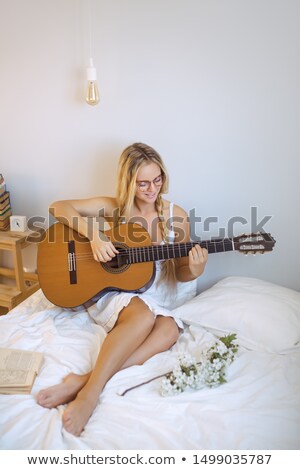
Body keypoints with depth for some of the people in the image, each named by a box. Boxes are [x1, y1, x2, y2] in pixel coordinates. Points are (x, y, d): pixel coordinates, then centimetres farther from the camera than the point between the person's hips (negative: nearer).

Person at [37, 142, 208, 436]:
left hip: (155, 299, 3)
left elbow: (179, 272, 7)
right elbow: (58, 207, -7)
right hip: (112, 294, -2)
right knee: (144, 315, -36)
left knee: (170, 329, -32)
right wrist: (93, 234, -23)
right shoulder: (114, 208, -2)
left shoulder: (176, 216, 1)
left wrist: (193, 271, -18)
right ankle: (90, 393, -34)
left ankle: (84, 381, -35)